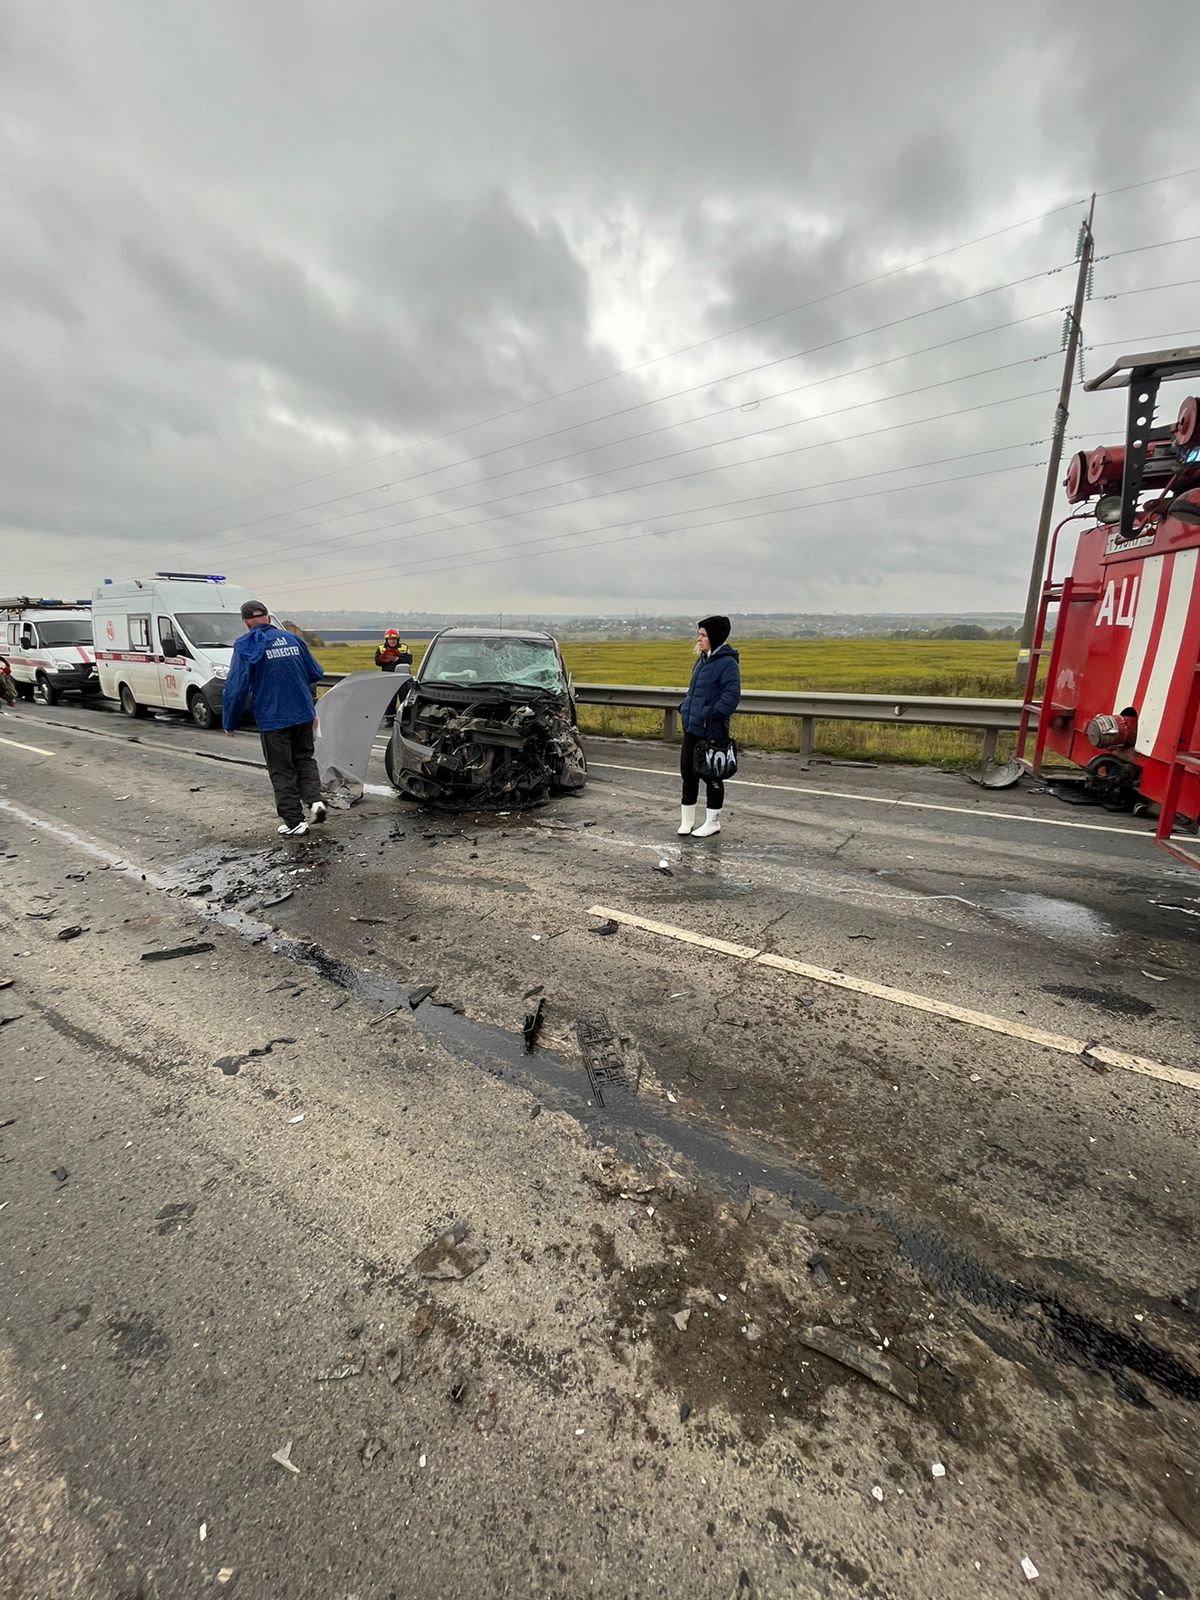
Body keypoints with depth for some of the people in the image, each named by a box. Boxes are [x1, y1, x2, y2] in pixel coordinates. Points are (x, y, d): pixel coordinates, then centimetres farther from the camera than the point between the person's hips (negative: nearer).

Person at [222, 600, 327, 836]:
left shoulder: (246, 646, -5)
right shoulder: (292, 639, 8)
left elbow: (236, 687, -10)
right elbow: (315, 673, 13)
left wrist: (229, 723, 0)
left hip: (273, 719, -4)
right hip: (303, 713, 4)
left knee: (281, 770, 6)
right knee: (304, 758, 20)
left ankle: (294, 821, 8)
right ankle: (315, 800, 0)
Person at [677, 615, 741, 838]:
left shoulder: (727, 663, -12)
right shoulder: (702, 660, 13)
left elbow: (731, 696, -19)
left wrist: (711, 715, -24)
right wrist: (685, 707, 12)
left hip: (710, 730, -8)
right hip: (691, 727, 8)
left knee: (710, 773, 2)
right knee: (687, 770, 11)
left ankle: (712, 822, 17)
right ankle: (687, 819, 24)